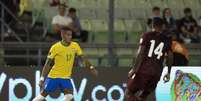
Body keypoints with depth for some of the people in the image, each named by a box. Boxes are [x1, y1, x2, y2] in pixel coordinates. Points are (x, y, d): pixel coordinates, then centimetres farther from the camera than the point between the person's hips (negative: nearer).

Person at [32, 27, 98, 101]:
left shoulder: (75, 46, -1)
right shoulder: (55, 47, -12)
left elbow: (83, 58, 6)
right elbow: (47, 64, -10)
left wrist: (91, 67, -9)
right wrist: (42, 79, -14)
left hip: (66, 78, 3)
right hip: (53, 76, -3)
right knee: (43, 94, 2)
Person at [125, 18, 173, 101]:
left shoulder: (147, 36, -1)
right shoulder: (166, 40, 9)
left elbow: (141, 54, -9)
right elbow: (170, 57, 10)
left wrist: (134, 69, -7)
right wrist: (168, 73, 21)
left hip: (143, 70, -4)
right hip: (157, 73, 4)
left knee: (129, 92, 4)